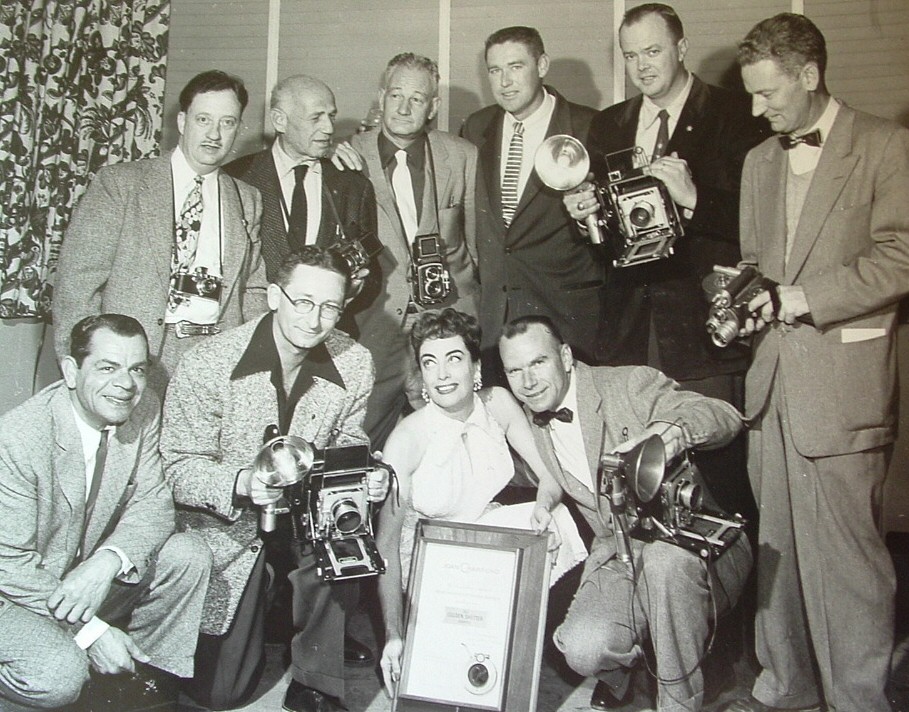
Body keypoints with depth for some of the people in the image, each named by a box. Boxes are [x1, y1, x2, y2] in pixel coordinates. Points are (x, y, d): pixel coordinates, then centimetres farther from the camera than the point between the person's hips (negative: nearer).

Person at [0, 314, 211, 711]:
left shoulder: (143, 411, -10)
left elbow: (151, 503, -8)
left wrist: (107, 562, -29)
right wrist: (91, 630, -26)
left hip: (92, 577, 6)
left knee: (189, 556, -14)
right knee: (58, 676, -30)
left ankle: (145, 670, 7)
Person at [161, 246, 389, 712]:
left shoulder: (355, 364, -10)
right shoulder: (208, 365, -20)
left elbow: (348, 448, 2)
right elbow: (178, 468, -17)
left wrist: (367, 475, -22)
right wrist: (242, 482, -37)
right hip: (224, 525, -2)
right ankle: (255, 624, 40)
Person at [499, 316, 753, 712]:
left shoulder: (631, 384, -9)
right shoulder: (528, 425, 6)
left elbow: (726, 416, -18)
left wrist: (674, 430, -38)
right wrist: (543, 502, -1)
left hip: (692, 548, -3)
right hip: (618, 561, 3)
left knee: (665, 557, -38)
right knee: (583, 651, -25)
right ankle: (619, 675, 13)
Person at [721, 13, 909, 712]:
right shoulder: (760, 160, 18)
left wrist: (796, 298, -14)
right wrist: (743, 301, 2)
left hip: (841, 381, -6)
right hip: (771, 376, 6)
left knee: (845, 550, -3)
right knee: (775, 543, 11)